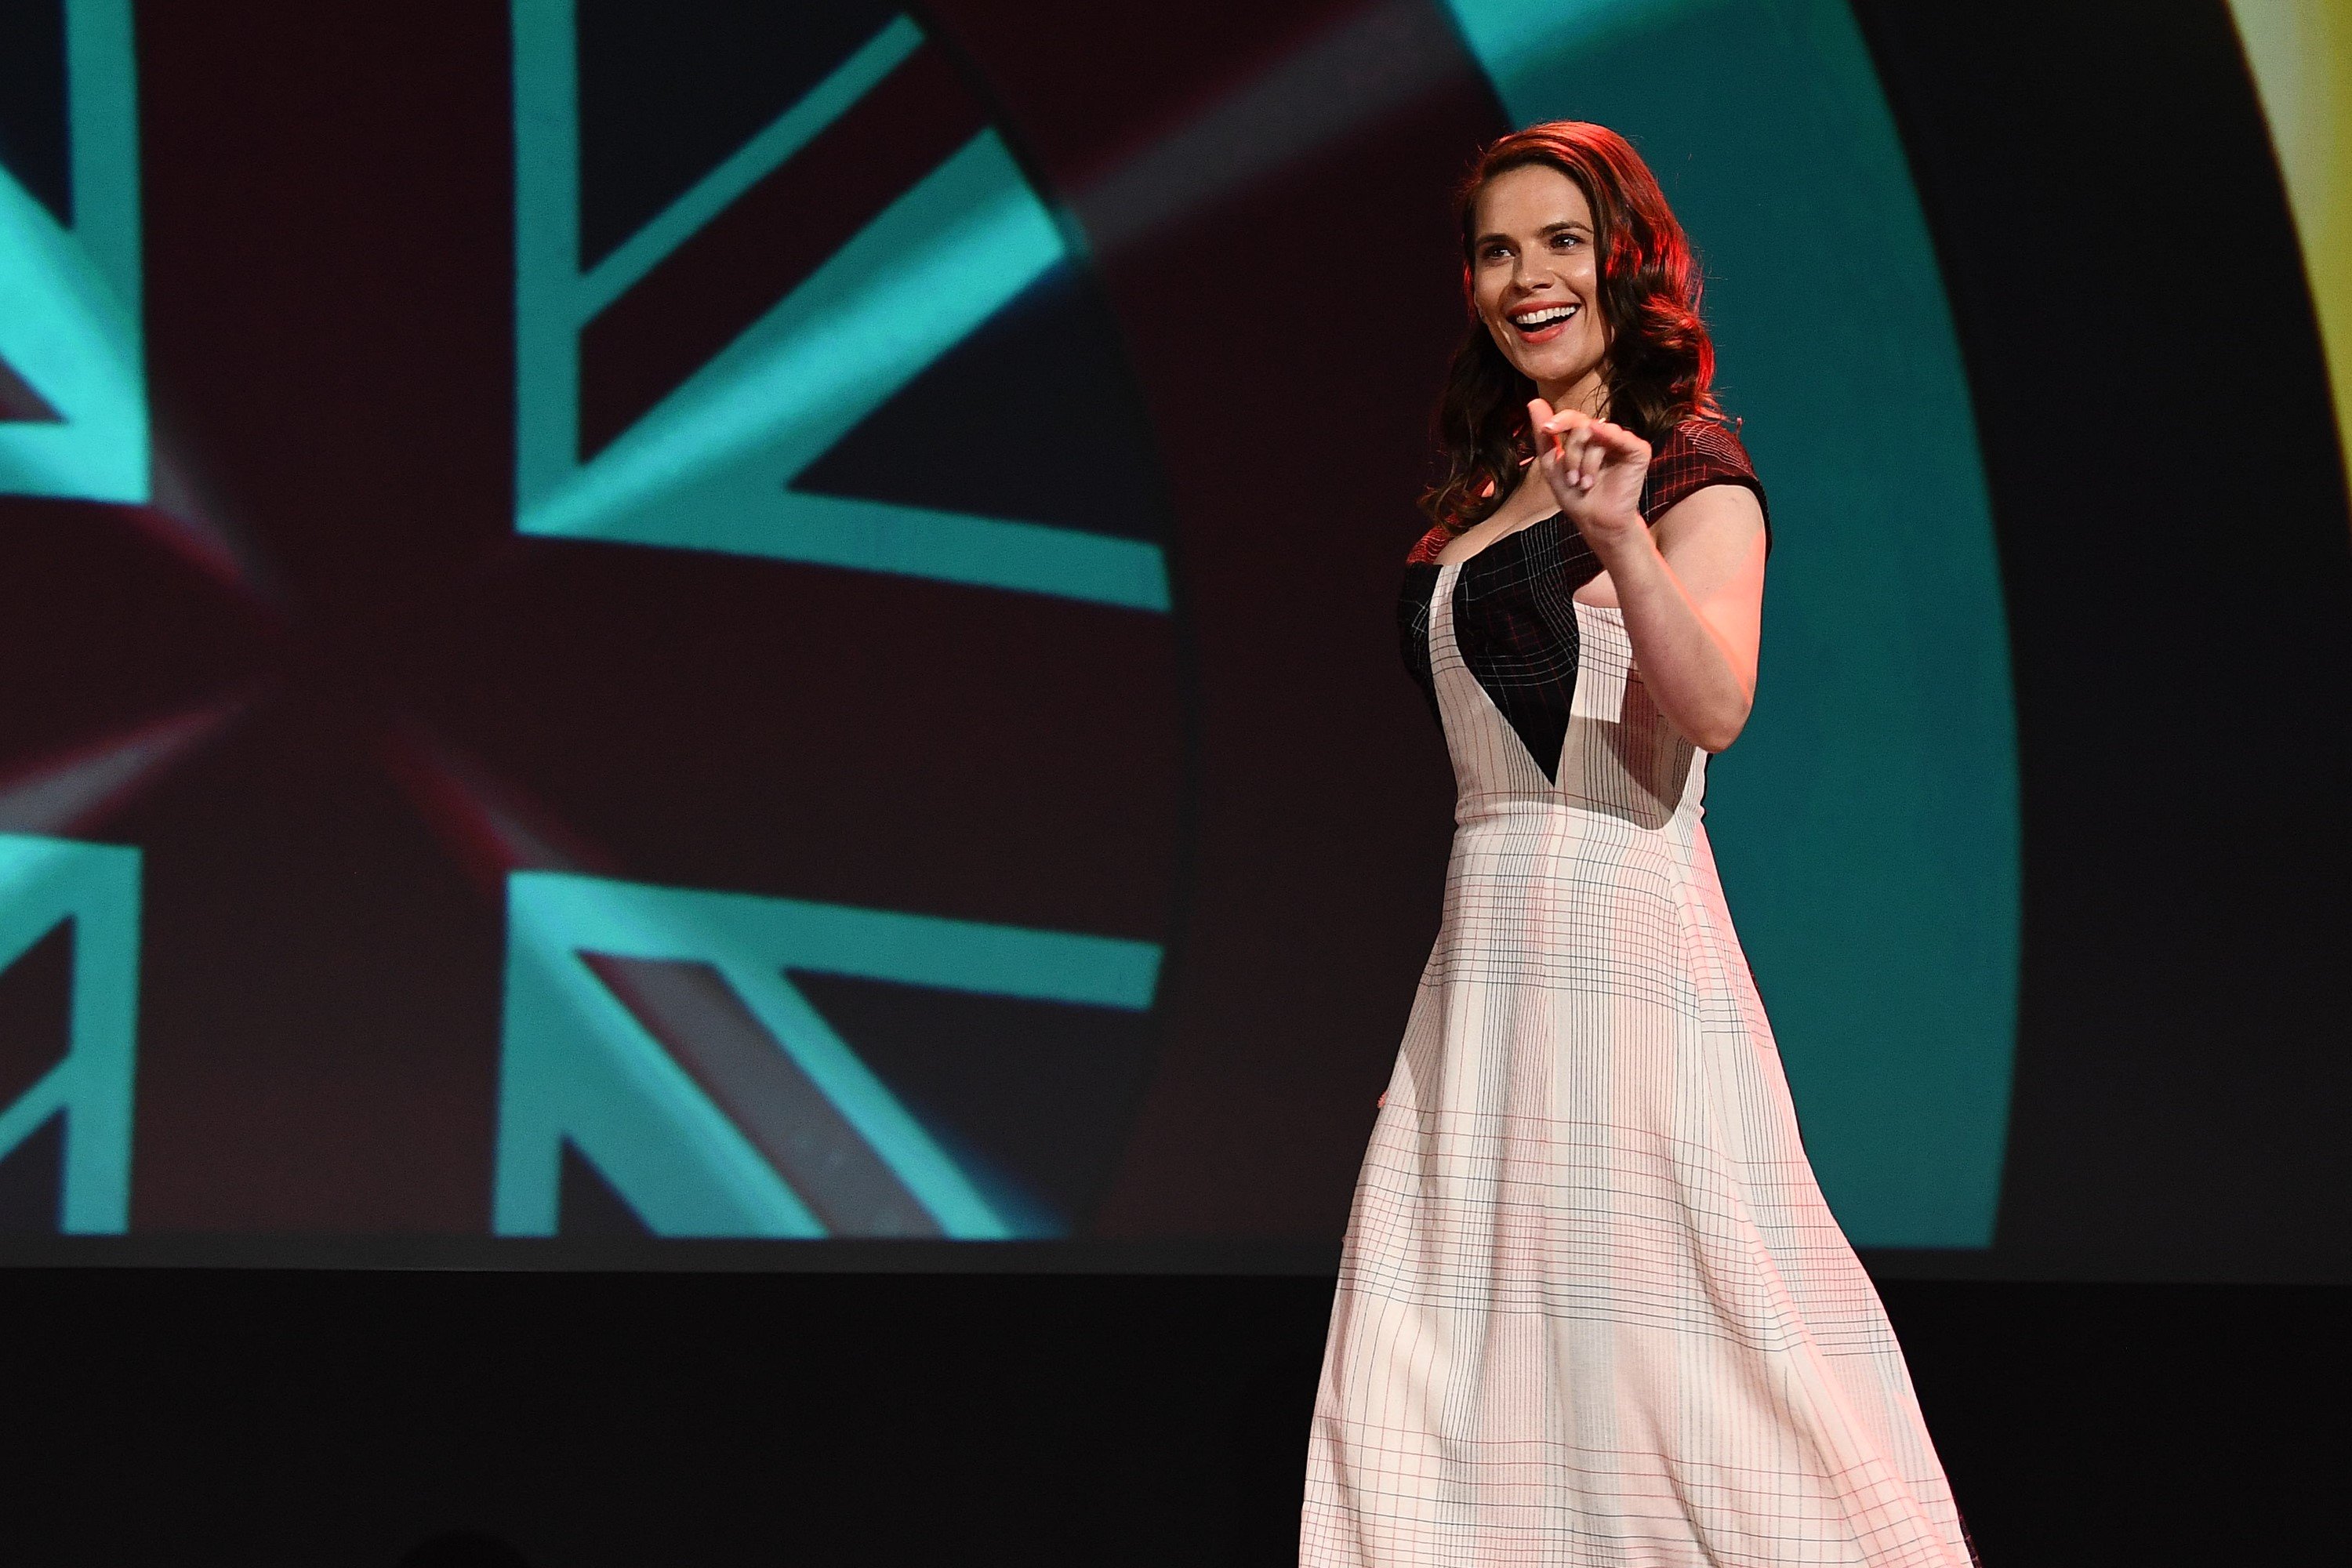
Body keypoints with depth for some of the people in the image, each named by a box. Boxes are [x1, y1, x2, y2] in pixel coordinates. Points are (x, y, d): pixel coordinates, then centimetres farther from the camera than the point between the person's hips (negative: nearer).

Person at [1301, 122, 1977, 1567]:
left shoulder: (1692, 469, -3)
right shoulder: (1490, 494, 18)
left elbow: (1717, 708, -23)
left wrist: (1627, 544, -35)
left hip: (1626, 921, -7)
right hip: (1486, 937, 7)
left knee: (1643, 1317, -11)